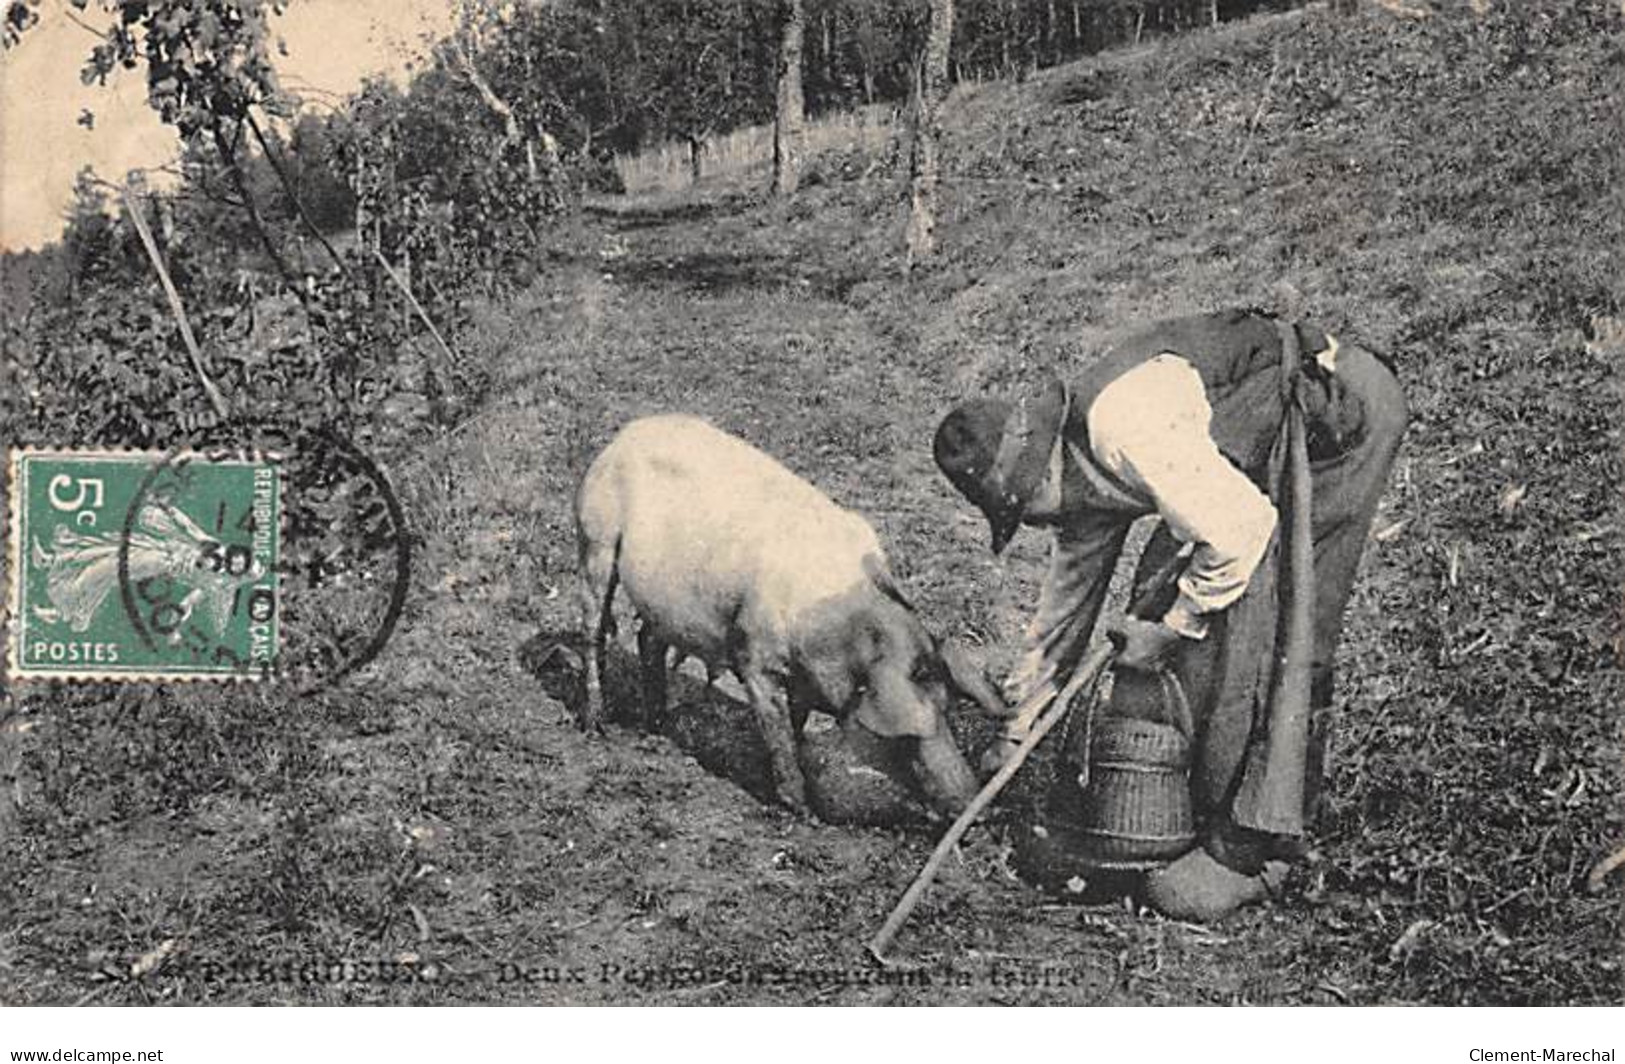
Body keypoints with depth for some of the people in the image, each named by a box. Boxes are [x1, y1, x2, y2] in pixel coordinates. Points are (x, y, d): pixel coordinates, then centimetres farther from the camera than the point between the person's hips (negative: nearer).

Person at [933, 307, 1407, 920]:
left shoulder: (1118, 427, -27)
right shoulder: (1086, 466, 4)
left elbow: (1240, 527, -27)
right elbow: (1070, 590, 16)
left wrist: (1170, 626, -14)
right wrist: (1017, 730, 22)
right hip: (1274, 445, 10)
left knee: (1267, 635, -13)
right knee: (1161, 586, 5)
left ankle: (1244, 847, -5)